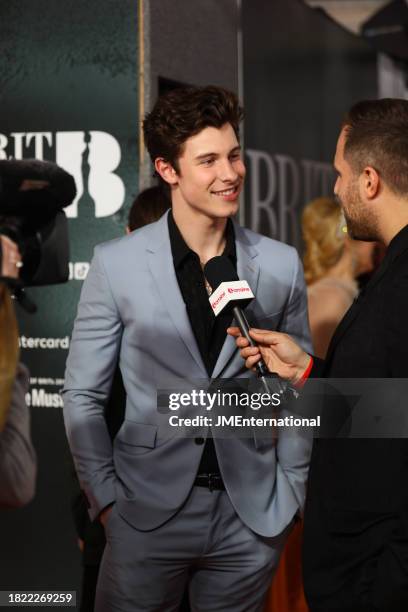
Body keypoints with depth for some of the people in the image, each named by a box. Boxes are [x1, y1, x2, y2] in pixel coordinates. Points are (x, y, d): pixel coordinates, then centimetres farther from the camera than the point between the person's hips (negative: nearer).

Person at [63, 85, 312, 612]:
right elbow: (83, 396, 1)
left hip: (252, 518, 2)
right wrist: (105, 498, -3)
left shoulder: (280, 265, 1)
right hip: (149, 511, -1)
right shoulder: (116, 264, -4)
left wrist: (290, 492, 5)